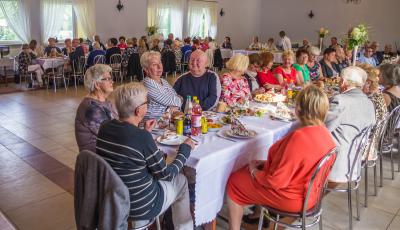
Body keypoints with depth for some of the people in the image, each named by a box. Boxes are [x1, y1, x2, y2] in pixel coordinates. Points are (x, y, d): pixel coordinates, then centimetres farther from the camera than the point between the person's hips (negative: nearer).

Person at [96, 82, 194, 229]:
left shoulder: (105, 127, -9)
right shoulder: (142, 137, -29)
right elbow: (166, 175, -15)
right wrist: (185, 149, -2)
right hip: (139, 207, -6)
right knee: (181, 181, 17)